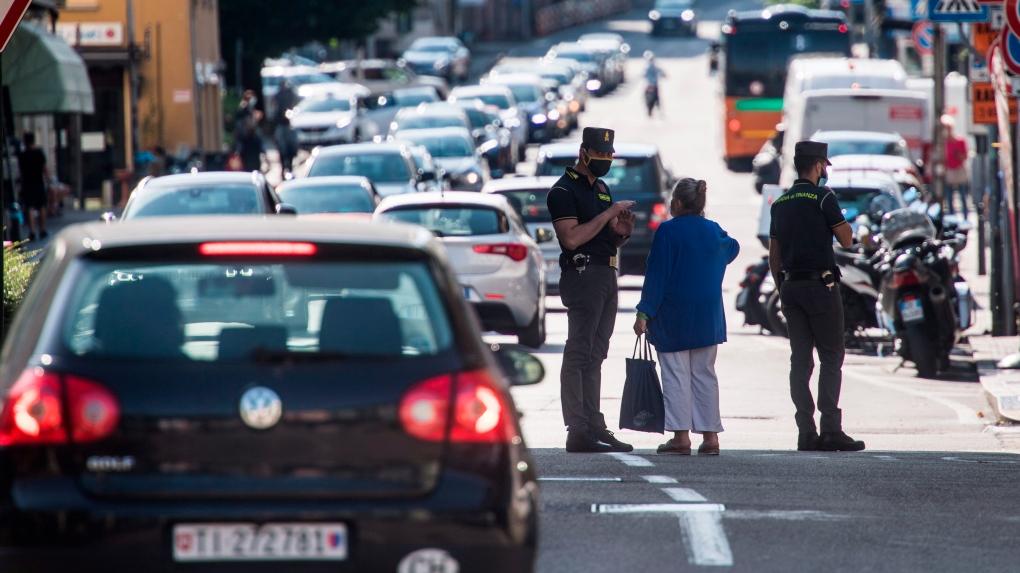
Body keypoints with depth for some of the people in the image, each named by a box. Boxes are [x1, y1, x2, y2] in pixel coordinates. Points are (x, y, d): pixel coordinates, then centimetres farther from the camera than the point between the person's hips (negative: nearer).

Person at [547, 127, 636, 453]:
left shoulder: (602, 189, 20)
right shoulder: (564, 191, -8)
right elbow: (572, 238, -19)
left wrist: (622, 231, 2)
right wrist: (608, 214, -15)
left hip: (607, 276, 9)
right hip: (583, 275, -9)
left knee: (595, 356, 10)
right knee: (579, 354, -9)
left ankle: (593, 426, 11)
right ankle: (578, 432, -12)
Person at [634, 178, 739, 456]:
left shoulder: (668, 231, -12)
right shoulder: (713, 231, 4)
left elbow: (656, 276, -13)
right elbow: (731, 248, 28)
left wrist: (644, 313, -10)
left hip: (672, 318, -5)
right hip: (707, 318, 5)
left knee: (676, 376, -1)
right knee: (704, 375, 9)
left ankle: (681, 435, -6)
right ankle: (710, 435, 6)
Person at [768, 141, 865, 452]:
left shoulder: (781, 203, 13)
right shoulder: (822, 197, -8)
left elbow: (774, 255, 15)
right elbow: (846, 239, -7)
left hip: (791, 286, 6)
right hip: (820, 286, -6)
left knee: (800, 359, 5)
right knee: (831, 357, -4)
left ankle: (806, 432, 1)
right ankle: (831, 430, -11)